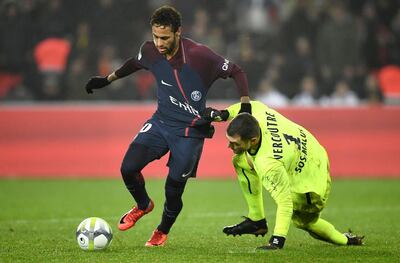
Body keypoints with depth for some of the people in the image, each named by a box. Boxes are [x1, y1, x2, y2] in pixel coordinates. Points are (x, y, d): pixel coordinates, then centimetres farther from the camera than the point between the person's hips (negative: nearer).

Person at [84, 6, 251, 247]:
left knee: (174, 189, -2)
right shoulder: (150, 51, -9)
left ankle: (163, 231, 31)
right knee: (128, 168, -13)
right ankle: (143, 205, 21)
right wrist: (107, 79, 23)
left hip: (190, 130, -4)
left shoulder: (199, 55, -23)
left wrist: (245, 106, -22)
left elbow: (237, 72, -12)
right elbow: (134, 64, 17)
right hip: (161, 121, 4)